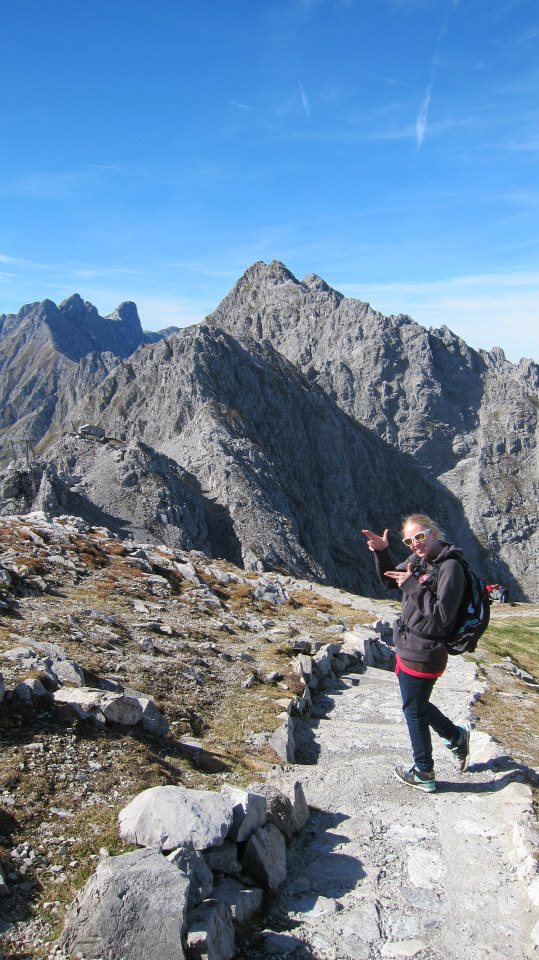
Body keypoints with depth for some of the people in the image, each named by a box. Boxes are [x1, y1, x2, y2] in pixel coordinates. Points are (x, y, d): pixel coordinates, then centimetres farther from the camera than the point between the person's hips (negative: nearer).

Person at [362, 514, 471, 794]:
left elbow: (442, 615, -26)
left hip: (423, 654, -8)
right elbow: (390, 581, 16)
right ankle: (456, 736, 45)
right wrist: (381, 552, -1)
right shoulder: (418, 559, 3)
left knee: (414, 711, 9)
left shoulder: (450, 567, -21)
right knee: (416, 704, 24)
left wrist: (413, 586, -25)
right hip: (408, 648, 8)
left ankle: (424, 775, 28)